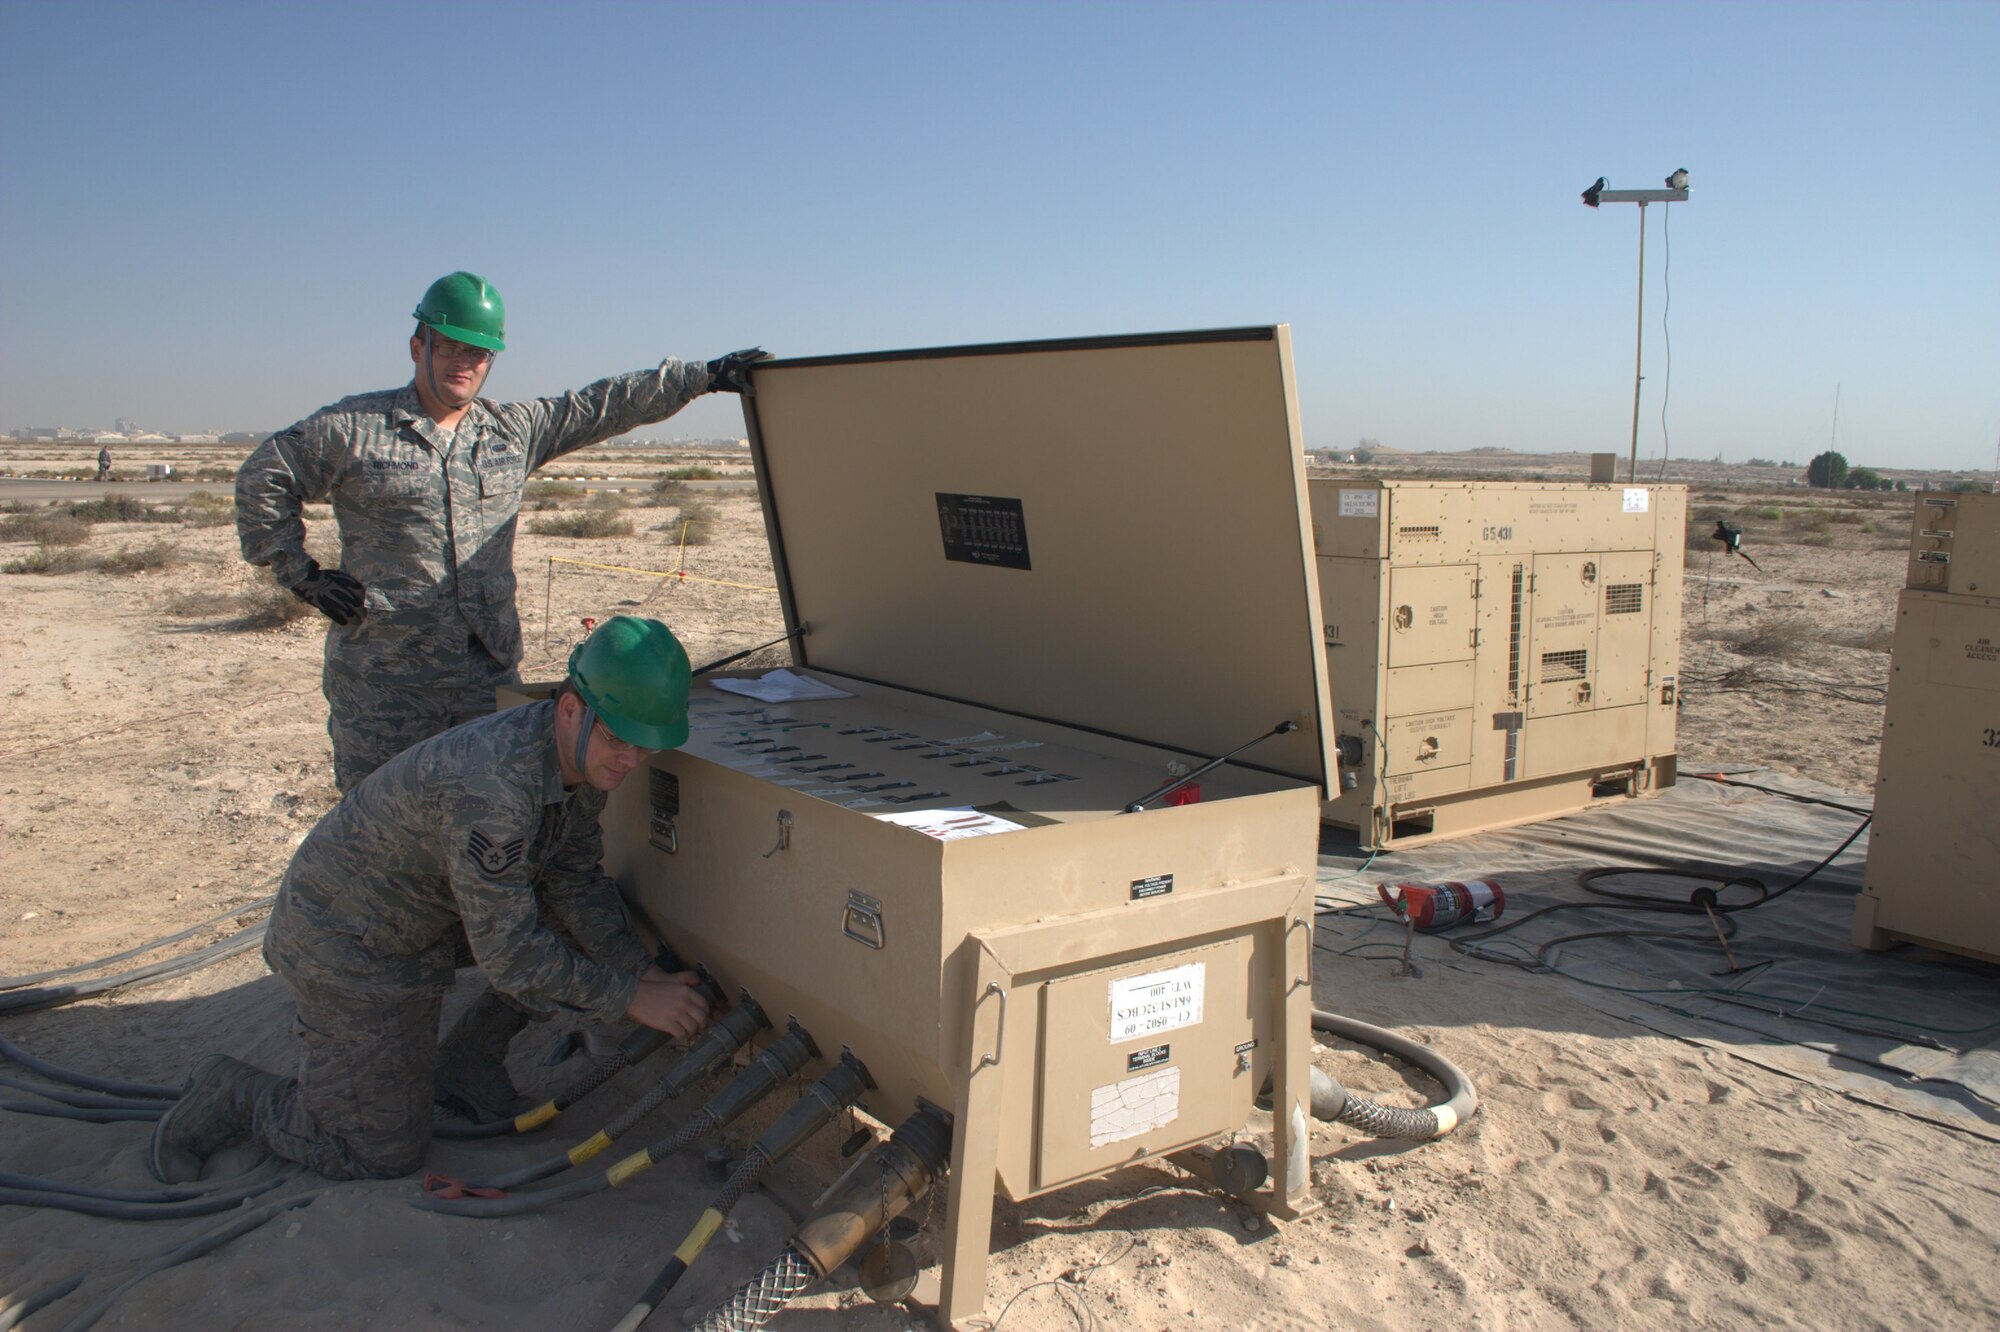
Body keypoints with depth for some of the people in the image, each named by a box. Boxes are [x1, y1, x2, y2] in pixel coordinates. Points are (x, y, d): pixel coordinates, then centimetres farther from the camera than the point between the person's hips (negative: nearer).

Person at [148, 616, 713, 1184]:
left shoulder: (582, 755, -10)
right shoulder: (491, 785, -38)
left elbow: (575, 883, 2)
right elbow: (509, 951, -32)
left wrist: (642, 969, -7)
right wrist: (630, 999, -25)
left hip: (426, 912, 9)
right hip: (347, 940, -8)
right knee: (384, 1153, -2)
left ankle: (465, 1060, 15)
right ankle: (232, 1096, 18)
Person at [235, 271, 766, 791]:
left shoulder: (516, 430, 12)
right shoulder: (353, 429, 1)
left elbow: (605, 405, 11)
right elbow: (261, 480, 7)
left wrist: (704, 375, 7)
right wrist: (302, 573, 1)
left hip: (491, 673, 4)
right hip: (383, 678, -4)